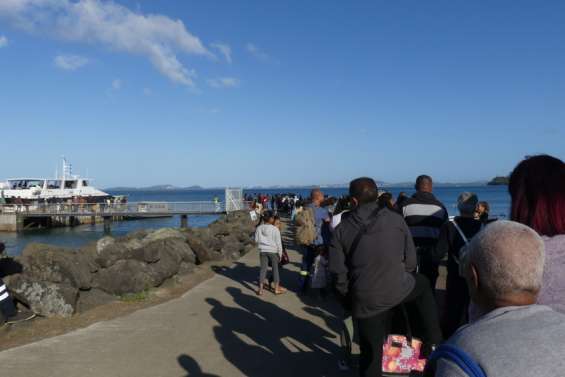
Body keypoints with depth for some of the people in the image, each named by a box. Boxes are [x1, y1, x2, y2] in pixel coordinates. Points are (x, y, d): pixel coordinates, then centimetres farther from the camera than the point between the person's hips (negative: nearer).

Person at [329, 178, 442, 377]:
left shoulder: (342, 229, -4)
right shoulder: (395, 219, -4)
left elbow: (338, 272, -5)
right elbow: (411, 259, 0)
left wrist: (348, 300, 10)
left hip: (365, 300, 1)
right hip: (398, 290, 0)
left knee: (371, 352, 16)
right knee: (423, 284, 32)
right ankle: (434, 341, 34)